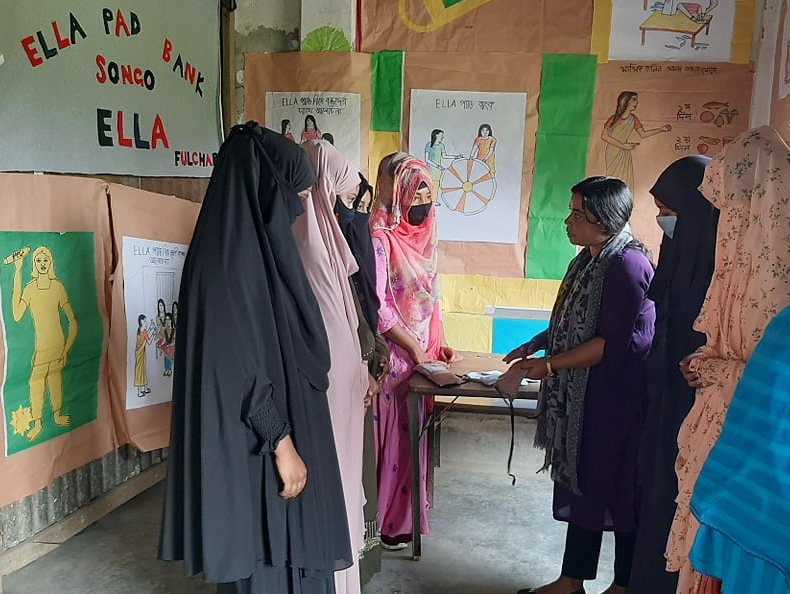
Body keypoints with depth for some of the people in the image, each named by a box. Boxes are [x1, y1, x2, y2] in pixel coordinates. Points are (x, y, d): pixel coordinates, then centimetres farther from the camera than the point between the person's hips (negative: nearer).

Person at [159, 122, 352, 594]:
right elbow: (238, 363, -25)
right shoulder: (230, 256, -23)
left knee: (290, 542, 21)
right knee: (267, 547, 8)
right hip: (255, 441, -10)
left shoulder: (255, 242, 7)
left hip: (282, 420, 10)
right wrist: (281, 443, -21)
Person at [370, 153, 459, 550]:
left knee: (412, 434, 16)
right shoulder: (380, 239, -16)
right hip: (392, 355, -7)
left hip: (420, 354, 8)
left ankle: (406, 512, 33)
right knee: (390, 435, 4)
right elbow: (377, 308, -19)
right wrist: (414, 348, -13)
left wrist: (437, 344, 7)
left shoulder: (422, 236, 9)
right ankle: (385, 521, 21)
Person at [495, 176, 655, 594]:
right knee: (581, 481, 16)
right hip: (581, 393, 9)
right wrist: (535, 345, 6)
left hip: (616, 398, -9)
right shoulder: (590, 258, 8)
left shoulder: (628, 265, -20)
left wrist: (547, 366, -22)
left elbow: (611, 343, -24)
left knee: (617, 488, 8)